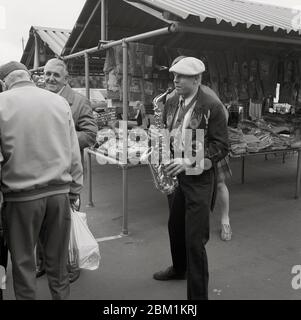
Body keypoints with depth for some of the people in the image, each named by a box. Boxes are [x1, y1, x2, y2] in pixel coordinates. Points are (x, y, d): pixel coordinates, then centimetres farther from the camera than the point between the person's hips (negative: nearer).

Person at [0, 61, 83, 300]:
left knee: (23, 262, 13)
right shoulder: (59, 101, 3)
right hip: (59, 192, 3)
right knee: (58, 260, 16)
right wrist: (74, 190, 10)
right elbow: (74, 151, 3)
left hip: (21, 195, -3)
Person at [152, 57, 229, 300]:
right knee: (175, 227, 21)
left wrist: (189, 162, -24)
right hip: (174, 174, 7)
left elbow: (221, 147, -14)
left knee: (195, 239, -5)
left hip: (199, 178, -6)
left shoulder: (212, 106, -13)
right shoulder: (172, 103, 7)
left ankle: (198, 293, 12)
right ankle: (179, 268, 47)